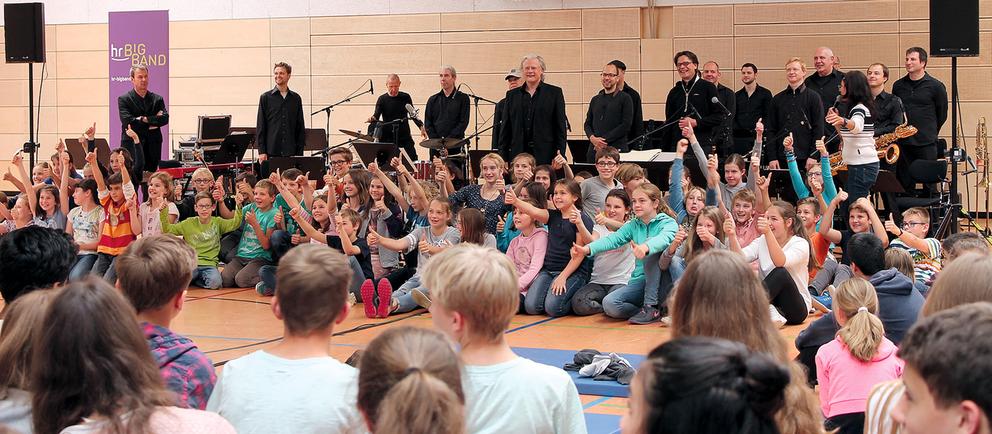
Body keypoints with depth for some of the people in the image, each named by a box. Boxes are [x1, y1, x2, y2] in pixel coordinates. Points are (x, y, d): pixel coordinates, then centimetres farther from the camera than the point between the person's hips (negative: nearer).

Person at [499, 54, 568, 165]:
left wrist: (560, 154, -5)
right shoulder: (512, 95, 14)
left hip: (545, 155, -2)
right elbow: (505, 126, 13)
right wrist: (503, 157, 6)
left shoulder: (555, 92, 7)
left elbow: (561, 126, 3)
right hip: (518, 154, 2)